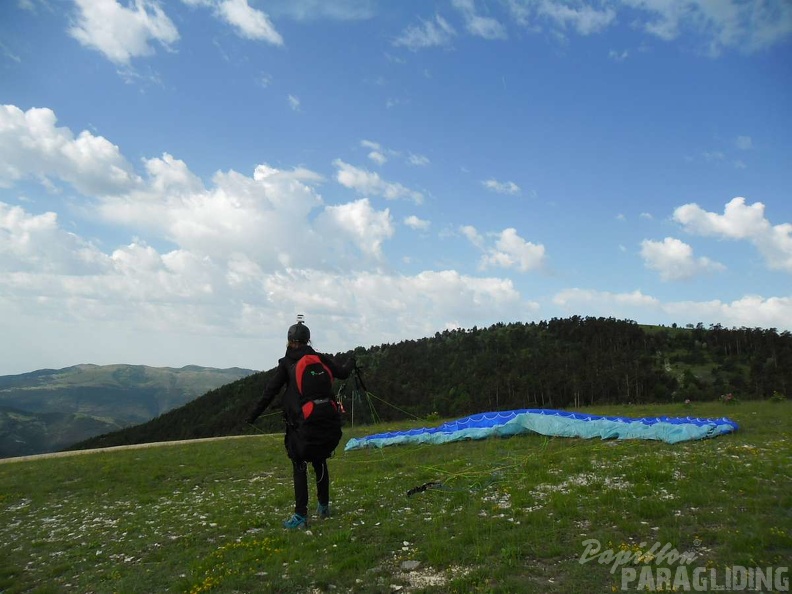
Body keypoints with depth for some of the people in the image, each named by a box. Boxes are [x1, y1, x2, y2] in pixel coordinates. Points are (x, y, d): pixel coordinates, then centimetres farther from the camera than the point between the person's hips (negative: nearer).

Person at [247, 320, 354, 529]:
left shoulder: (286, 363, -3)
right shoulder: (321, 359, 4)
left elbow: (270, 391, -5)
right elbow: (342, 373, 12)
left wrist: (254, 414, 2)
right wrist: (351, 362, 34)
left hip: (297, 422, -3)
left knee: (299, 468, -1)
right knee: (320, 463, 16)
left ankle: (301, 516, -2)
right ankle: (324, 506, 28)